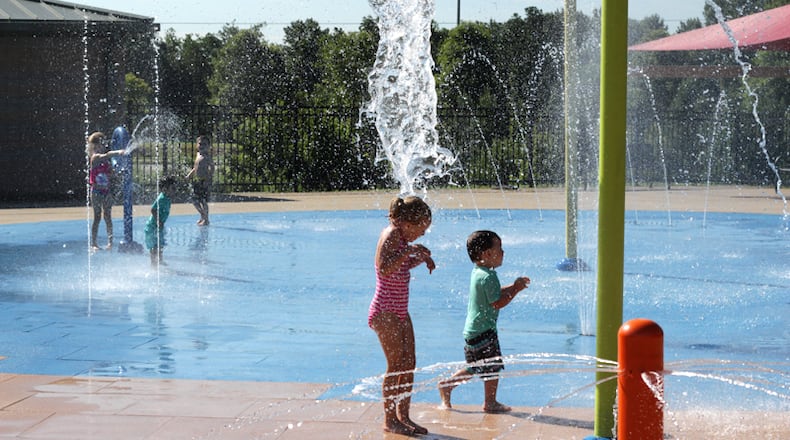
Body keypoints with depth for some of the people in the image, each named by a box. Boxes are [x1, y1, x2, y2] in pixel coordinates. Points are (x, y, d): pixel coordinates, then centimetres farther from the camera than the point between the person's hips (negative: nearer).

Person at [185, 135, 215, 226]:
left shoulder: (207, 157, -14)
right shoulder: (198, 155, 14)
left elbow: (211, 168, -22)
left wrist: (208, 179, -30)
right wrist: (190, 174, 20)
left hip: (204, 181, -9)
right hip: (197, 181, 9)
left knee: (203, 201, -5)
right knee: (195, 200, 14)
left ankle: (206, 220, 6)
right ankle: (203, 216, 31)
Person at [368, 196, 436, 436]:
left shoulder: (402, 236, 10)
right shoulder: (391, 235, -16)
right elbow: (384, 269, -29)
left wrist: (421, 257, 9)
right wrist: (409, 251, -29)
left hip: (400, 312, 10)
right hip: (385, 312, -10)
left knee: (409, 364, 10)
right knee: (396, 364, -6)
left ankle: (403, 416, 18)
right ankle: (390, 419, 2)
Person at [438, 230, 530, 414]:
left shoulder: (477, 272, 12)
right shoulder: (488, 277, -20)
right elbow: (497, 302, -21)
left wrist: (513, 286, 15)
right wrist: (516, 290, -13)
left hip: (472, 330, 10)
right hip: (483, 331, -10)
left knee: (474, 368, 19)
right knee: (494, 367, 1)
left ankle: (446, 385, 22)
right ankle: (490, 402, 9)